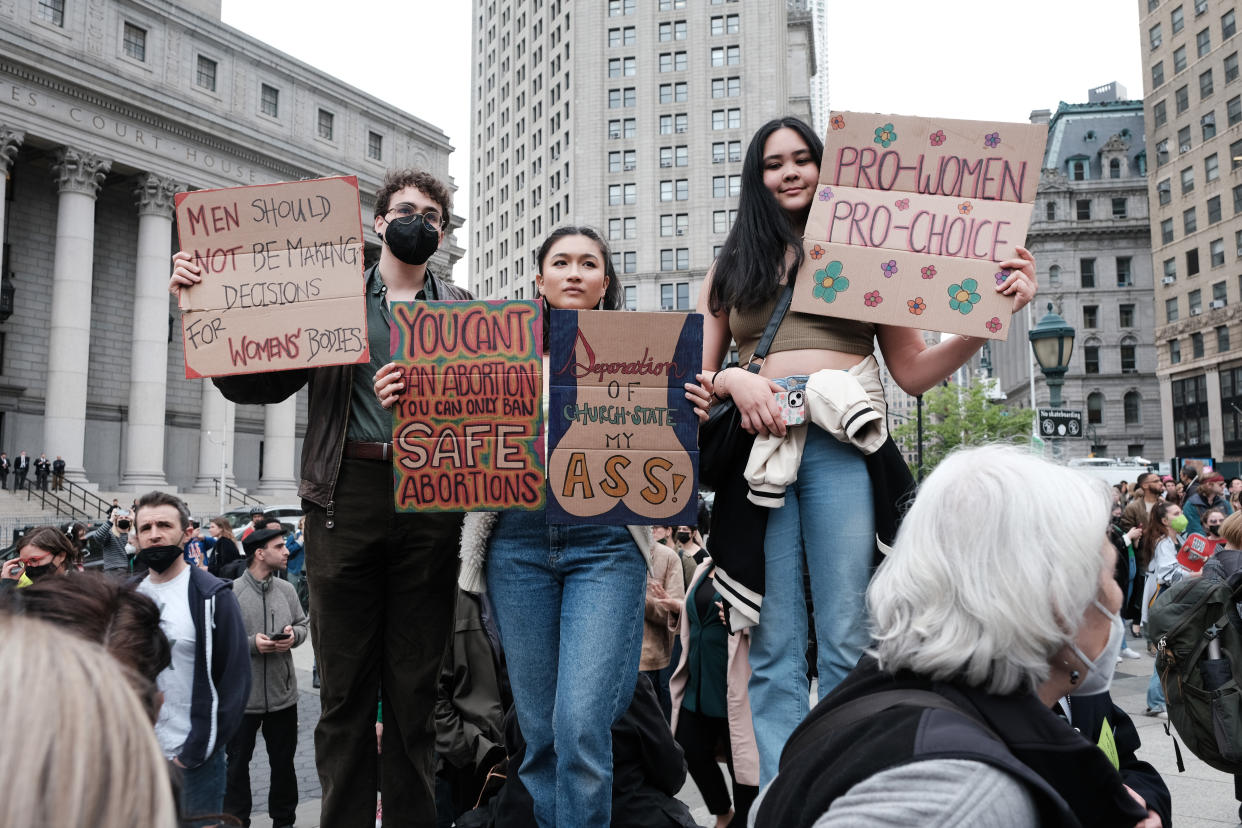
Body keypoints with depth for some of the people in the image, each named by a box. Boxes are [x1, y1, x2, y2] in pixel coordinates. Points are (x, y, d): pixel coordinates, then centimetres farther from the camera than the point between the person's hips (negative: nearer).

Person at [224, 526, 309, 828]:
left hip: (283, 692, 4)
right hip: (243, 693, -4)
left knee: (283, 761, 17)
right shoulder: (231, 593, -13)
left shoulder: (287, 589, 2)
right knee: (238, 762, 13)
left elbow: (303, 624, 10)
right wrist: (252, 643, -23)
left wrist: (293, 636, -11)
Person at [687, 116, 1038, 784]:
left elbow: (914, 373, 12)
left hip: (843, 447, -1)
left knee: (847, 641, -4)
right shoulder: (730, 267, 20)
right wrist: (734, 380, -8)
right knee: (773, 647, 1)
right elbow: (696, 377, 14)